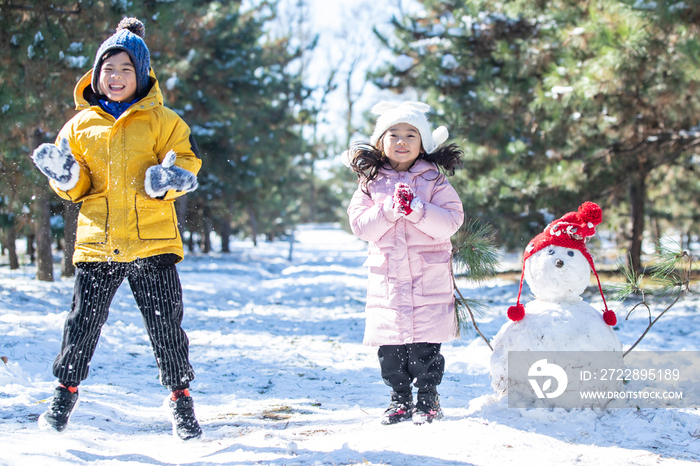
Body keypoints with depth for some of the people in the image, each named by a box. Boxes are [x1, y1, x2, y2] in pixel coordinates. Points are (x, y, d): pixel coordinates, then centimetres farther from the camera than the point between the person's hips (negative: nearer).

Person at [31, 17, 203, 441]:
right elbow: (76, 188, 12)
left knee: (166, 325, -1)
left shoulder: (162, 120, 4)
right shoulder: (81, 124, 10)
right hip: (97, 242, 2)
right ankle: (66, 393, 23)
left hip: (152, 240, -2)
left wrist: (169, 178, -20)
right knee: (82, 323, 6)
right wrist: (65, 175, -10)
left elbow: (187, 163, 1)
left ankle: (181, 399, 13)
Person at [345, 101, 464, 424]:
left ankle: (427, 399, 13)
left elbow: (450, 222, -7)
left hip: (429, 277, -2)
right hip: (387, 277, 2)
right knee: (390, 346, 5)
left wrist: (415, 209, -19)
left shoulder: (434, 180, 3)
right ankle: (400, 399, 19)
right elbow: (360, 225, -2)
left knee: (425, 345, -2)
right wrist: (390, 208, -15)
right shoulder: (370, 182, 7)